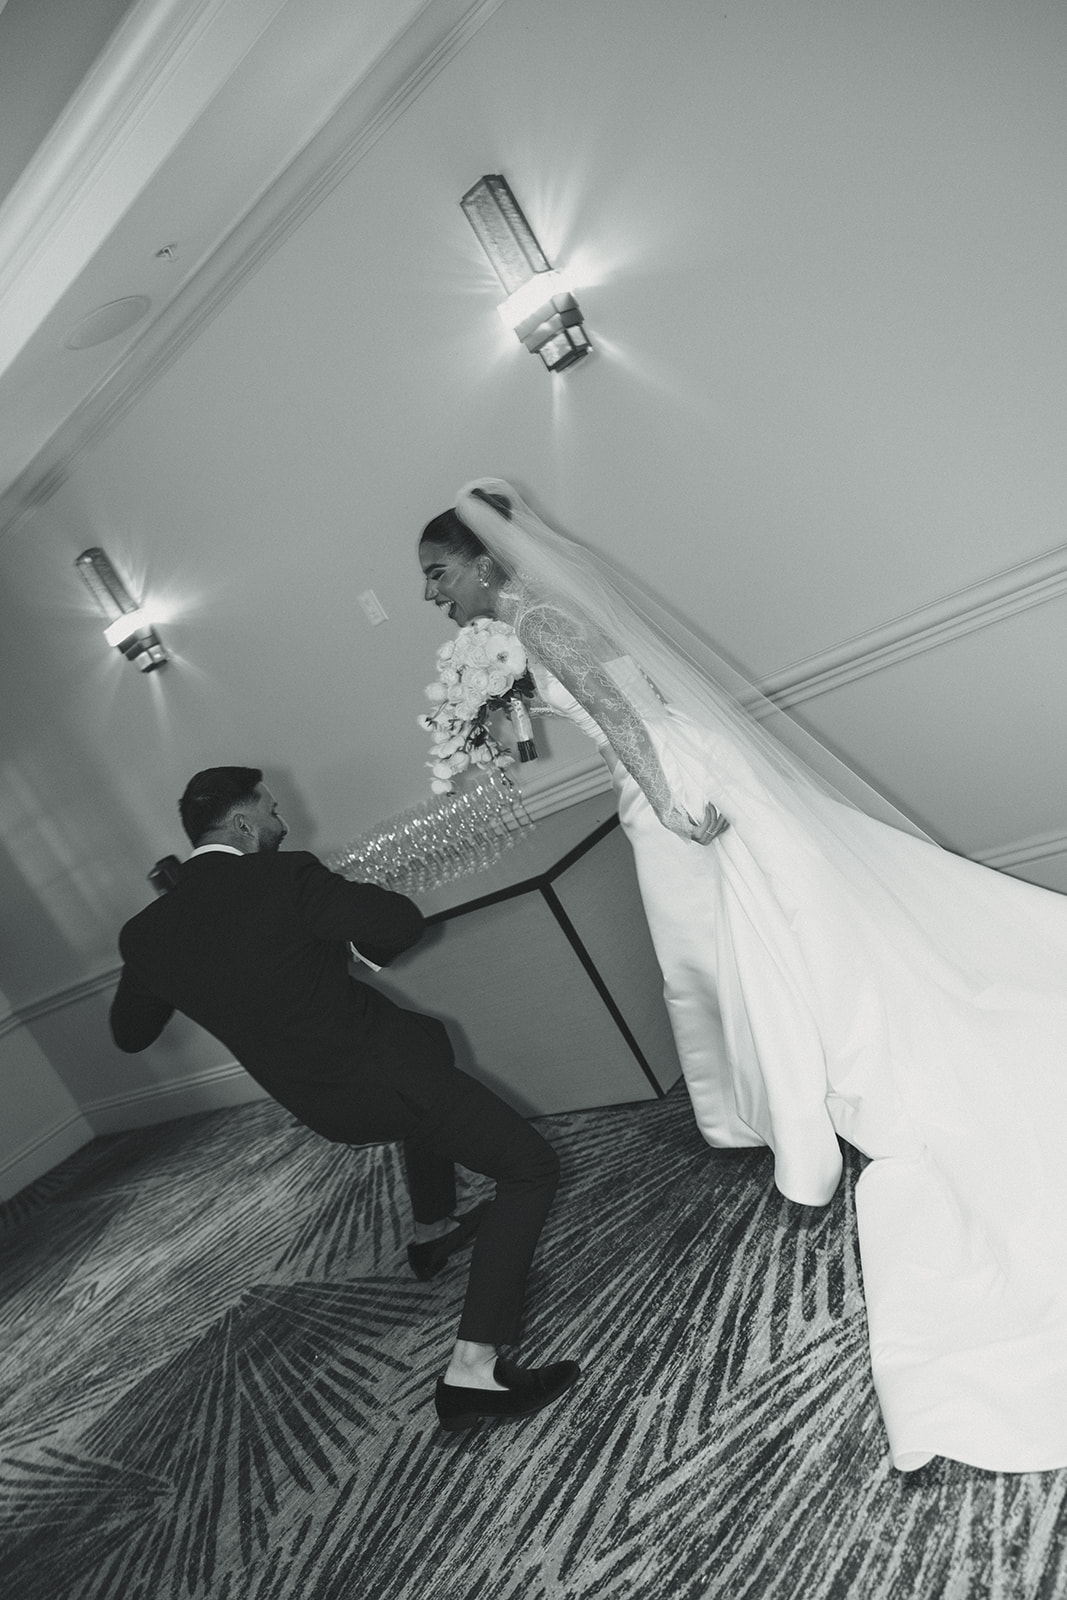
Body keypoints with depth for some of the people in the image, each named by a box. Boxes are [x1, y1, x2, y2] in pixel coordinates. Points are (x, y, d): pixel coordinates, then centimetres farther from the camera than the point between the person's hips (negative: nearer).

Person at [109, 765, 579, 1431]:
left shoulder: (146, 934, -3)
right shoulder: (286, 878, -22)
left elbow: (129, 1033, 12)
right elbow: (403, 922, -15)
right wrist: (357, 941, 6)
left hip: (318, 1103, 8)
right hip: (385, 1076, -7)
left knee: (430, 1037, 35)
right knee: (531, 1166, 4)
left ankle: (434, 1230, 46)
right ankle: (473, 1372, -4)